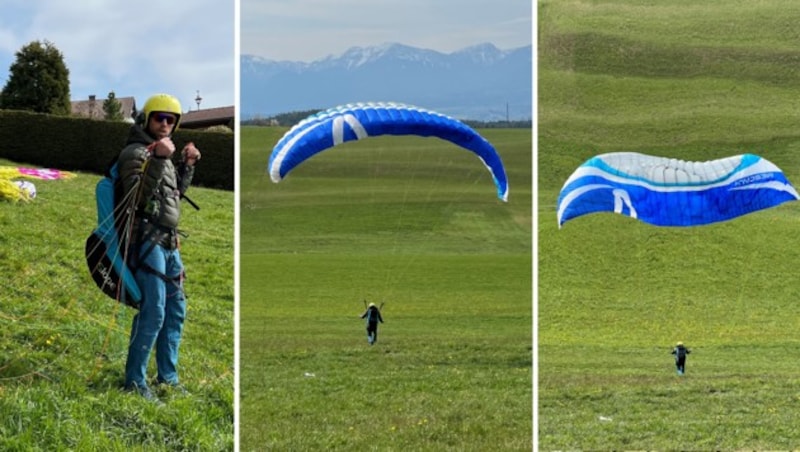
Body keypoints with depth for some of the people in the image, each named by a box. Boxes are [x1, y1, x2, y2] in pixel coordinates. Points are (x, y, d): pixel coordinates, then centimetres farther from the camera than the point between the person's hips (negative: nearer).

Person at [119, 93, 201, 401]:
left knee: (175, 310, 13)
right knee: (153, 311, -14)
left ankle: (168, 376, 23)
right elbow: (137, 195, -22)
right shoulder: (135, 152, -8)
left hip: (169, 242, 10)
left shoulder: (162, 152, 19)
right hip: (148, 239, -10)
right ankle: (135, 381, -8)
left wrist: (187, 165, 18)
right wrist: (158, 160, -29)